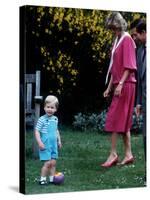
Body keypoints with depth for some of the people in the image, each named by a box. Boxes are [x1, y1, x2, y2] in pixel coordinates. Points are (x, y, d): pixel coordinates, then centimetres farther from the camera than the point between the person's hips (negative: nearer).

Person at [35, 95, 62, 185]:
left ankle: (52, 179, 17)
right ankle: (43, 179, 4)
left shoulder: (55, 119, 8)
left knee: (53, 163, 8)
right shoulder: (42, 119, -13)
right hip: (45, 145, -6)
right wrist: (39, 142, -19)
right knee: (47, 163, -9)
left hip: (54, 145, 6)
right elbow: (37, 131, -13)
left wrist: (59, 140, 20)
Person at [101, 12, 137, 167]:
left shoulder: (127, 40, -10)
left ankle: (113, 154, -5)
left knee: (115, 119, -9)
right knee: (123, 121, 9)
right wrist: (109, 87, 19)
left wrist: (120, 84, -23)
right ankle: (128, 154, 13)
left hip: (125, 85, -9)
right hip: (118, 85, 9)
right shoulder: (117, 40, 17)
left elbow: (129, 65, -17)